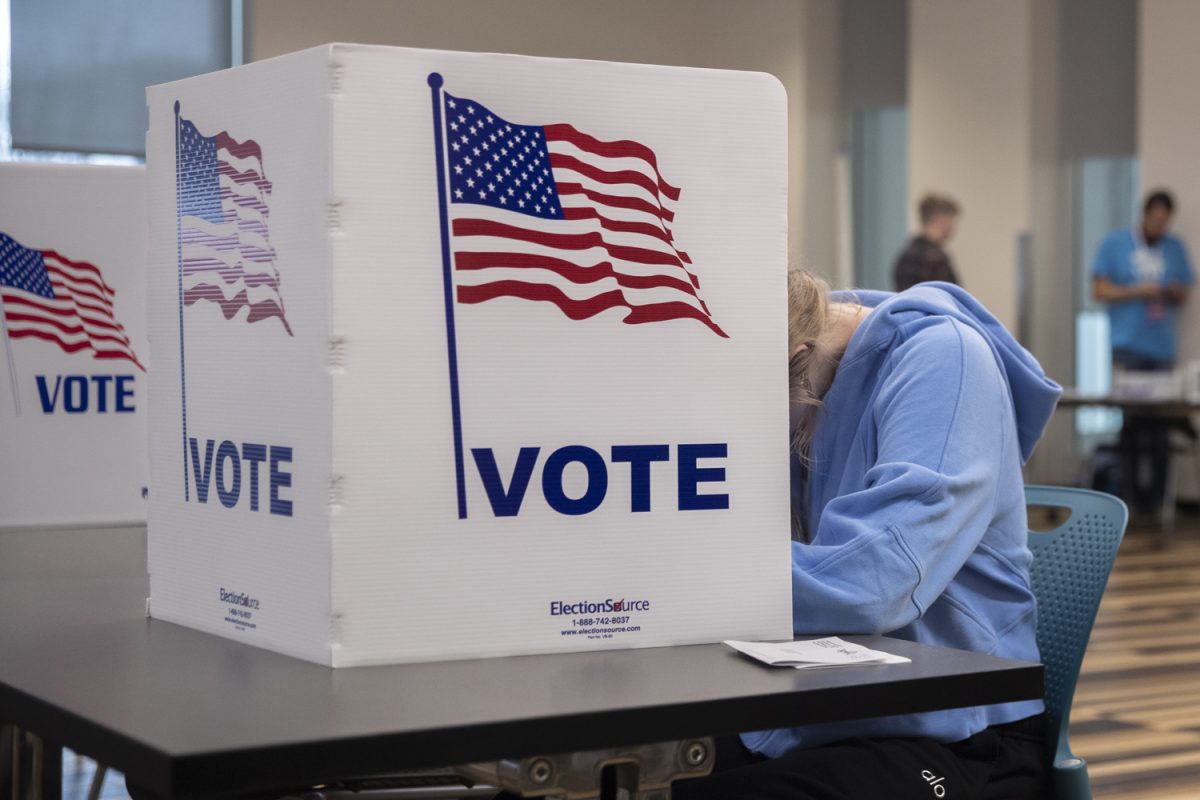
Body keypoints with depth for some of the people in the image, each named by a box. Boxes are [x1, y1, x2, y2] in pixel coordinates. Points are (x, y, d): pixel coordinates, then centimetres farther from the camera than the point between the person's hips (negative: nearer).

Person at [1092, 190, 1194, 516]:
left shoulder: (1175, 248, 13)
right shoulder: (1114, 244, 4)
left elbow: (1184, 295, 18)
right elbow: (1099, 290, 1)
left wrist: (1175, 293, -5)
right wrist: (1138, 291, -11)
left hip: (1162, 348, 3)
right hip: (1127, 346, -3)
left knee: (1160, 425, -1)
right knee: (1132, 421, -6)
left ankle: (1156, 498, 4)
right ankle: (1131, 494, 0)